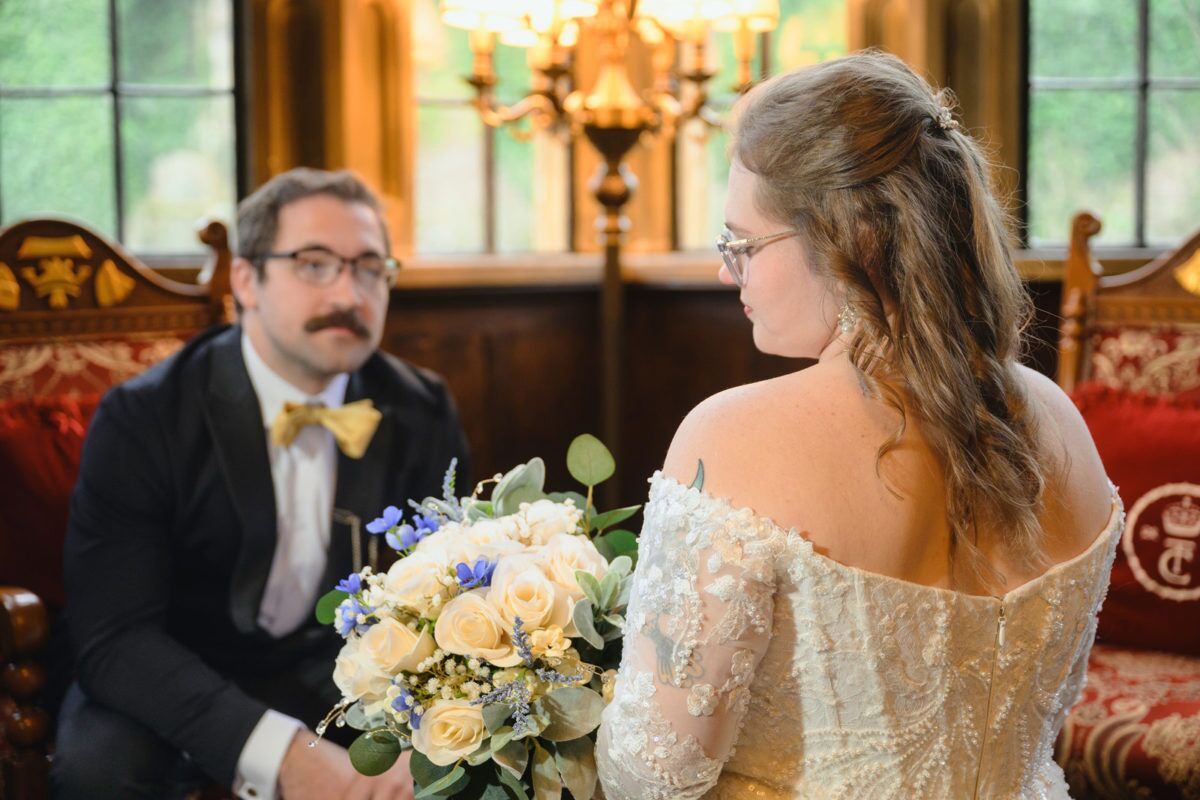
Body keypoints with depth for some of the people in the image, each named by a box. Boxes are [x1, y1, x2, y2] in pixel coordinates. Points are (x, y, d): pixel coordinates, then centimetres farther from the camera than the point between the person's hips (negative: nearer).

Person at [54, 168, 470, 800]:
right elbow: (113, 636, -23)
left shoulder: (421, 413, -6)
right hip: (174, 685, -1)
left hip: (345, 670, 2)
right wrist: (278, 749, -37)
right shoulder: (141, 420, -17)